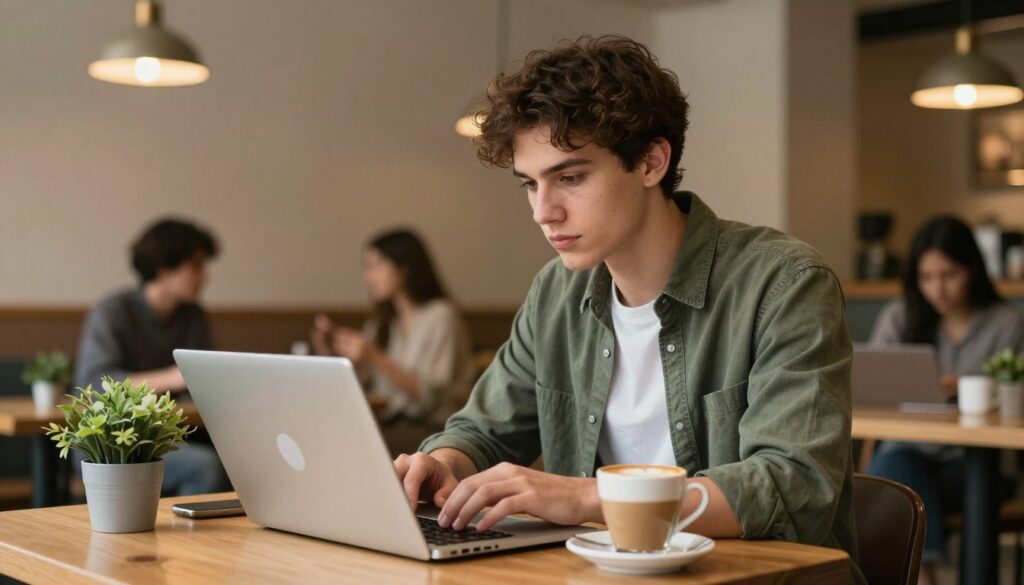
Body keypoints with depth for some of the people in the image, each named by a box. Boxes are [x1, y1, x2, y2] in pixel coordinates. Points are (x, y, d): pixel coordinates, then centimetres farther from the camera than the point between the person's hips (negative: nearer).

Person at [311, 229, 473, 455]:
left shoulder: (441, 316, -4)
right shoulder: (383, 322, 18)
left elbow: (431, 395, -13)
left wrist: (375, 359, -21)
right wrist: (330, 355, -2)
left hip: (432, 427, -6)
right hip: (389, 423, 6)